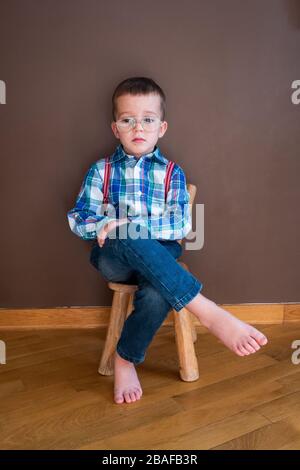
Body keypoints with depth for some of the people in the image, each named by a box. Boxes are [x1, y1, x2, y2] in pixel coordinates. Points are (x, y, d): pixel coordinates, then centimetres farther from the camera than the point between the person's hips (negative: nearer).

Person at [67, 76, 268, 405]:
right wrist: (105, 226, -19)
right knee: (132, 242, -38)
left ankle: (126, 358, -6)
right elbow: (77, 218, 3)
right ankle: (208, 312, -40)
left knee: (156, 293, -35)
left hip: (158, 256, 1)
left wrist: (130, 225, -17)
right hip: (113, 257, 0)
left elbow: (181, 225, -5)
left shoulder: (171, 173, 8)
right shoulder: (101, 170, 11)